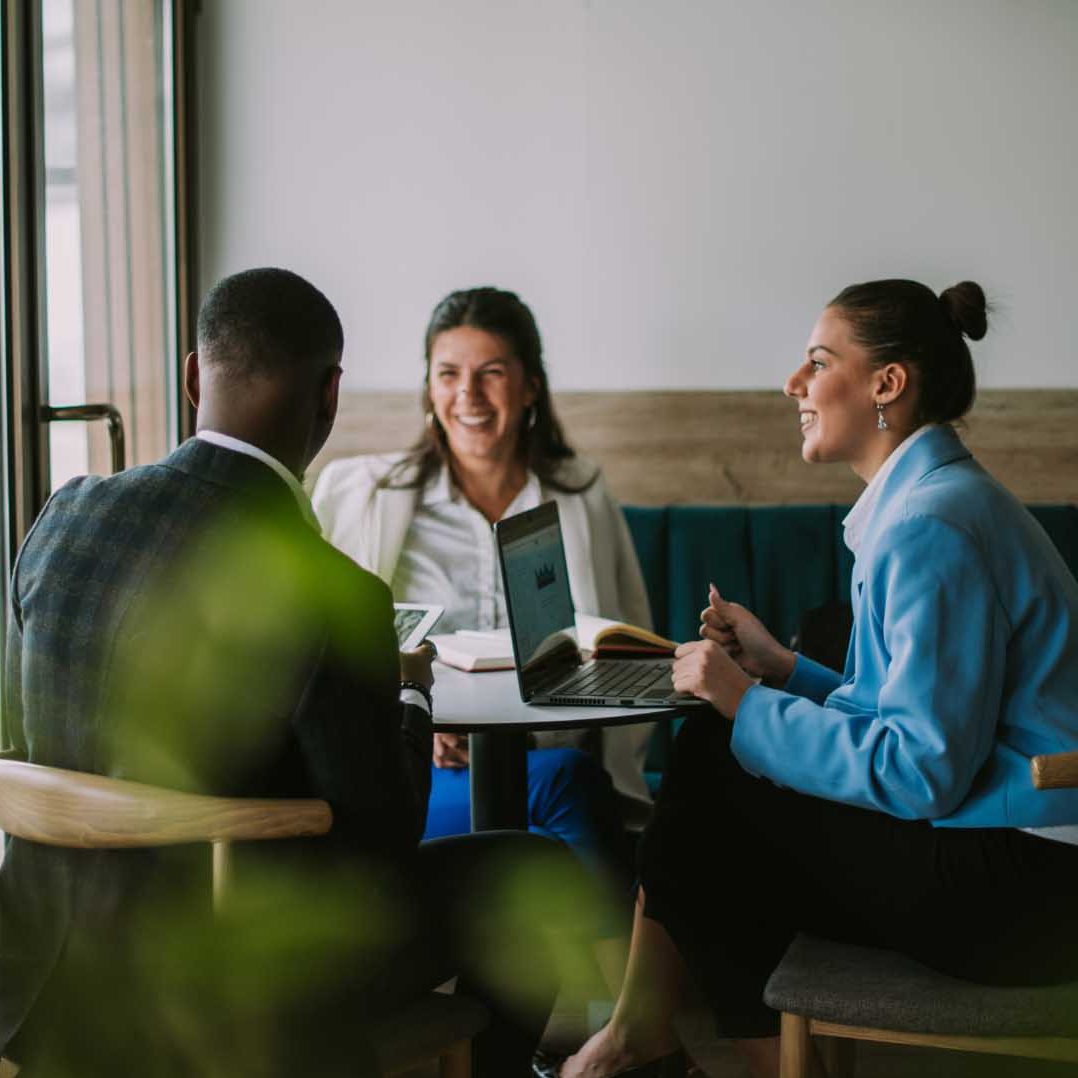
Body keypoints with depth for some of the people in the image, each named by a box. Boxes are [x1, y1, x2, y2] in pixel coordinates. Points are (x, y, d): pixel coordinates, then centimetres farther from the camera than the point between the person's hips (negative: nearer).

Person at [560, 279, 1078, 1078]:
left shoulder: (931, 529, -19)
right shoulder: (926, 499, 14)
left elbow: (919, 771, -23)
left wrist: (749, 705, -15)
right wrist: (782, 669, 7)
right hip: (1004, 859, 10)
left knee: (711, 761, -4)